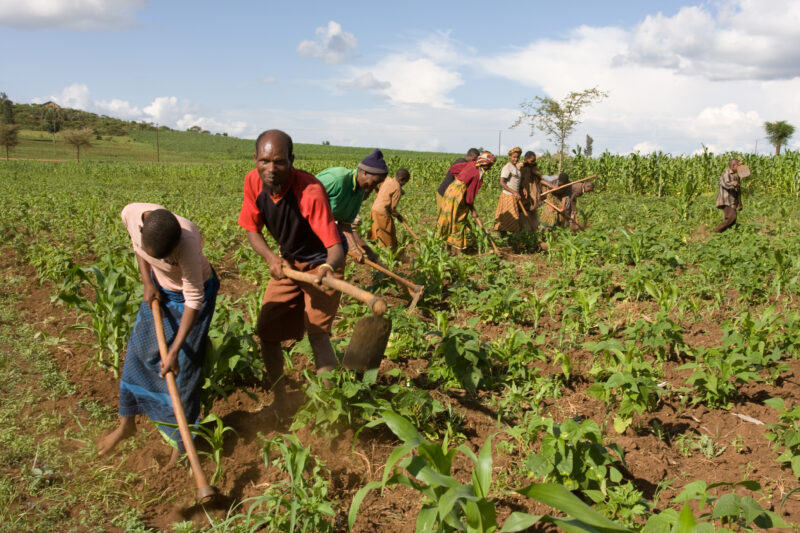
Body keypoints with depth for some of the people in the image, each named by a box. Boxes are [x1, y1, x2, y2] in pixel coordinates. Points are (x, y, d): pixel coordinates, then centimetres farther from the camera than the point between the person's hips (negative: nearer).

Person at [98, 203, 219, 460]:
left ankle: (180, 445, 15)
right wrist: (148, 282, -9)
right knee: (137, 354, 15)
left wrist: (174, 352, -27)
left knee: (181, 369, -3)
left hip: (192, 293, -6)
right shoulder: (131, 214, -25)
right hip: (159, 289, 6)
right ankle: (126, 424, 37)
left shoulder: (187, 242, -40)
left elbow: (194, 299, -29)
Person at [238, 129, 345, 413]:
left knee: (318, 333, -15)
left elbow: (335, 246, -35)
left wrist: (329, 267, -57)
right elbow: (252, 230, -4)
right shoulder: (253, 182, -16)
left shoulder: (311, 191, -33)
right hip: (287, 262, 6)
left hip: (320, 264, -6)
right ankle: (279, 400, 23)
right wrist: (271, 258, -22)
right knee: (266, 330, 5)